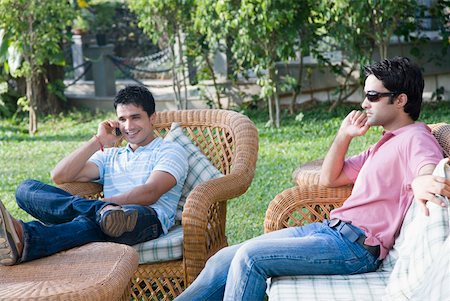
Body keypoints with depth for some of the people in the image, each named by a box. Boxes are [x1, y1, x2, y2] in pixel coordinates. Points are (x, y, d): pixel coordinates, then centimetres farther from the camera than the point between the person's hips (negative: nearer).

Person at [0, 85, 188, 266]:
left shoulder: (170, 151, 17)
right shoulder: (110, 156, 33)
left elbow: (150, 193, -5)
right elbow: (60, 177, 18)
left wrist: (109, 202, -21)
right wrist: (99, 141, 15)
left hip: (148, 219, -5)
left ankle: (24, 241, -64)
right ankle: (103, 210, -44)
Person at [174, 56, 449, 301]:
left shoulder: (416, 138, -7)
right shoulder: (387, 142, 24)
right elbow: (329, 178, 28)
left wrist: (421, 183, -51)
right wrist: (344, 136, 14)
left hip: (357, 245, -10)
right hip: (331, 228, 10)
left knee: (250, 256, -22)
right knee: (225, 259, 1)